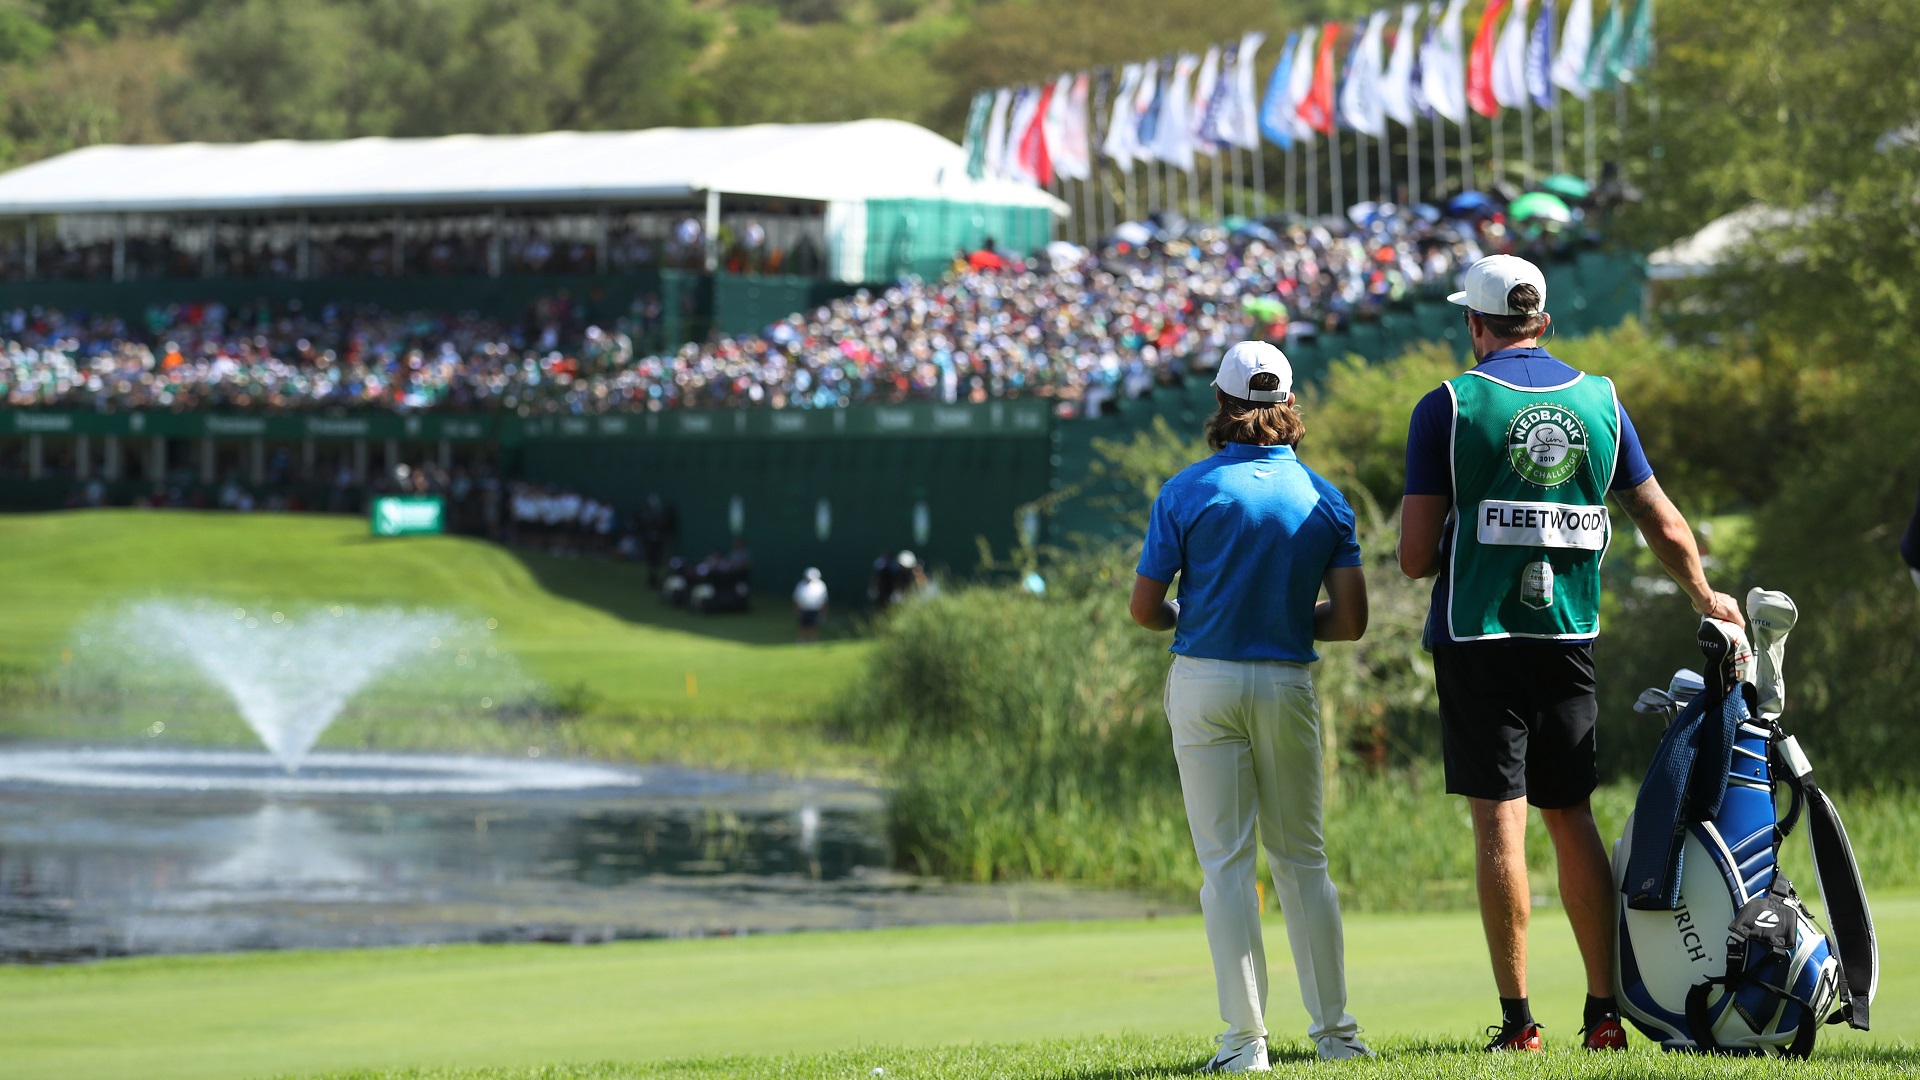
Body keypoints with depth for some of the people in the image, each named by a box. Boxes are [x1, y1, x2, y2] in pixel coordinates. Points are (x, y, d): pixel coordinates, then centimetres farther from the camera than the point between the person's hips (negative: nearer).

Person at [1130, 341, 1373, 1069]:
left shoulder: (1188, 491, -6)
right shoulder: (1324, 500, 1)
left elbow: (1145, 608, -5)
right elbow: (1350, 621, -2)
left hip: (1205, 682, -2)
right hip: (1288, 685, 2)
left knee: (1226, 863, 0)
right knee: (1302, 860, 12)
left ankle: (1246, 1037, -5)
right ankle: (1334, 1029, 11)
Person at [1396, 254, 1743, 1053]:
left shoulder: (1447, 406, -4)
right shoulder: (1599, 401, 7)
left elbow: (1416, 557, -8)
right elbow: (1666, 528, 13)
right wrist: (1707, 598, 31)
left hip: (1477, 636, -3)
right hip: (1569, 637, 3)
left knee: (1500, 821, -3)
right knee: (1572, 819, 11)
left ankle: (1517, 1019, -6)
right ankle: (1604, 1011, 8)